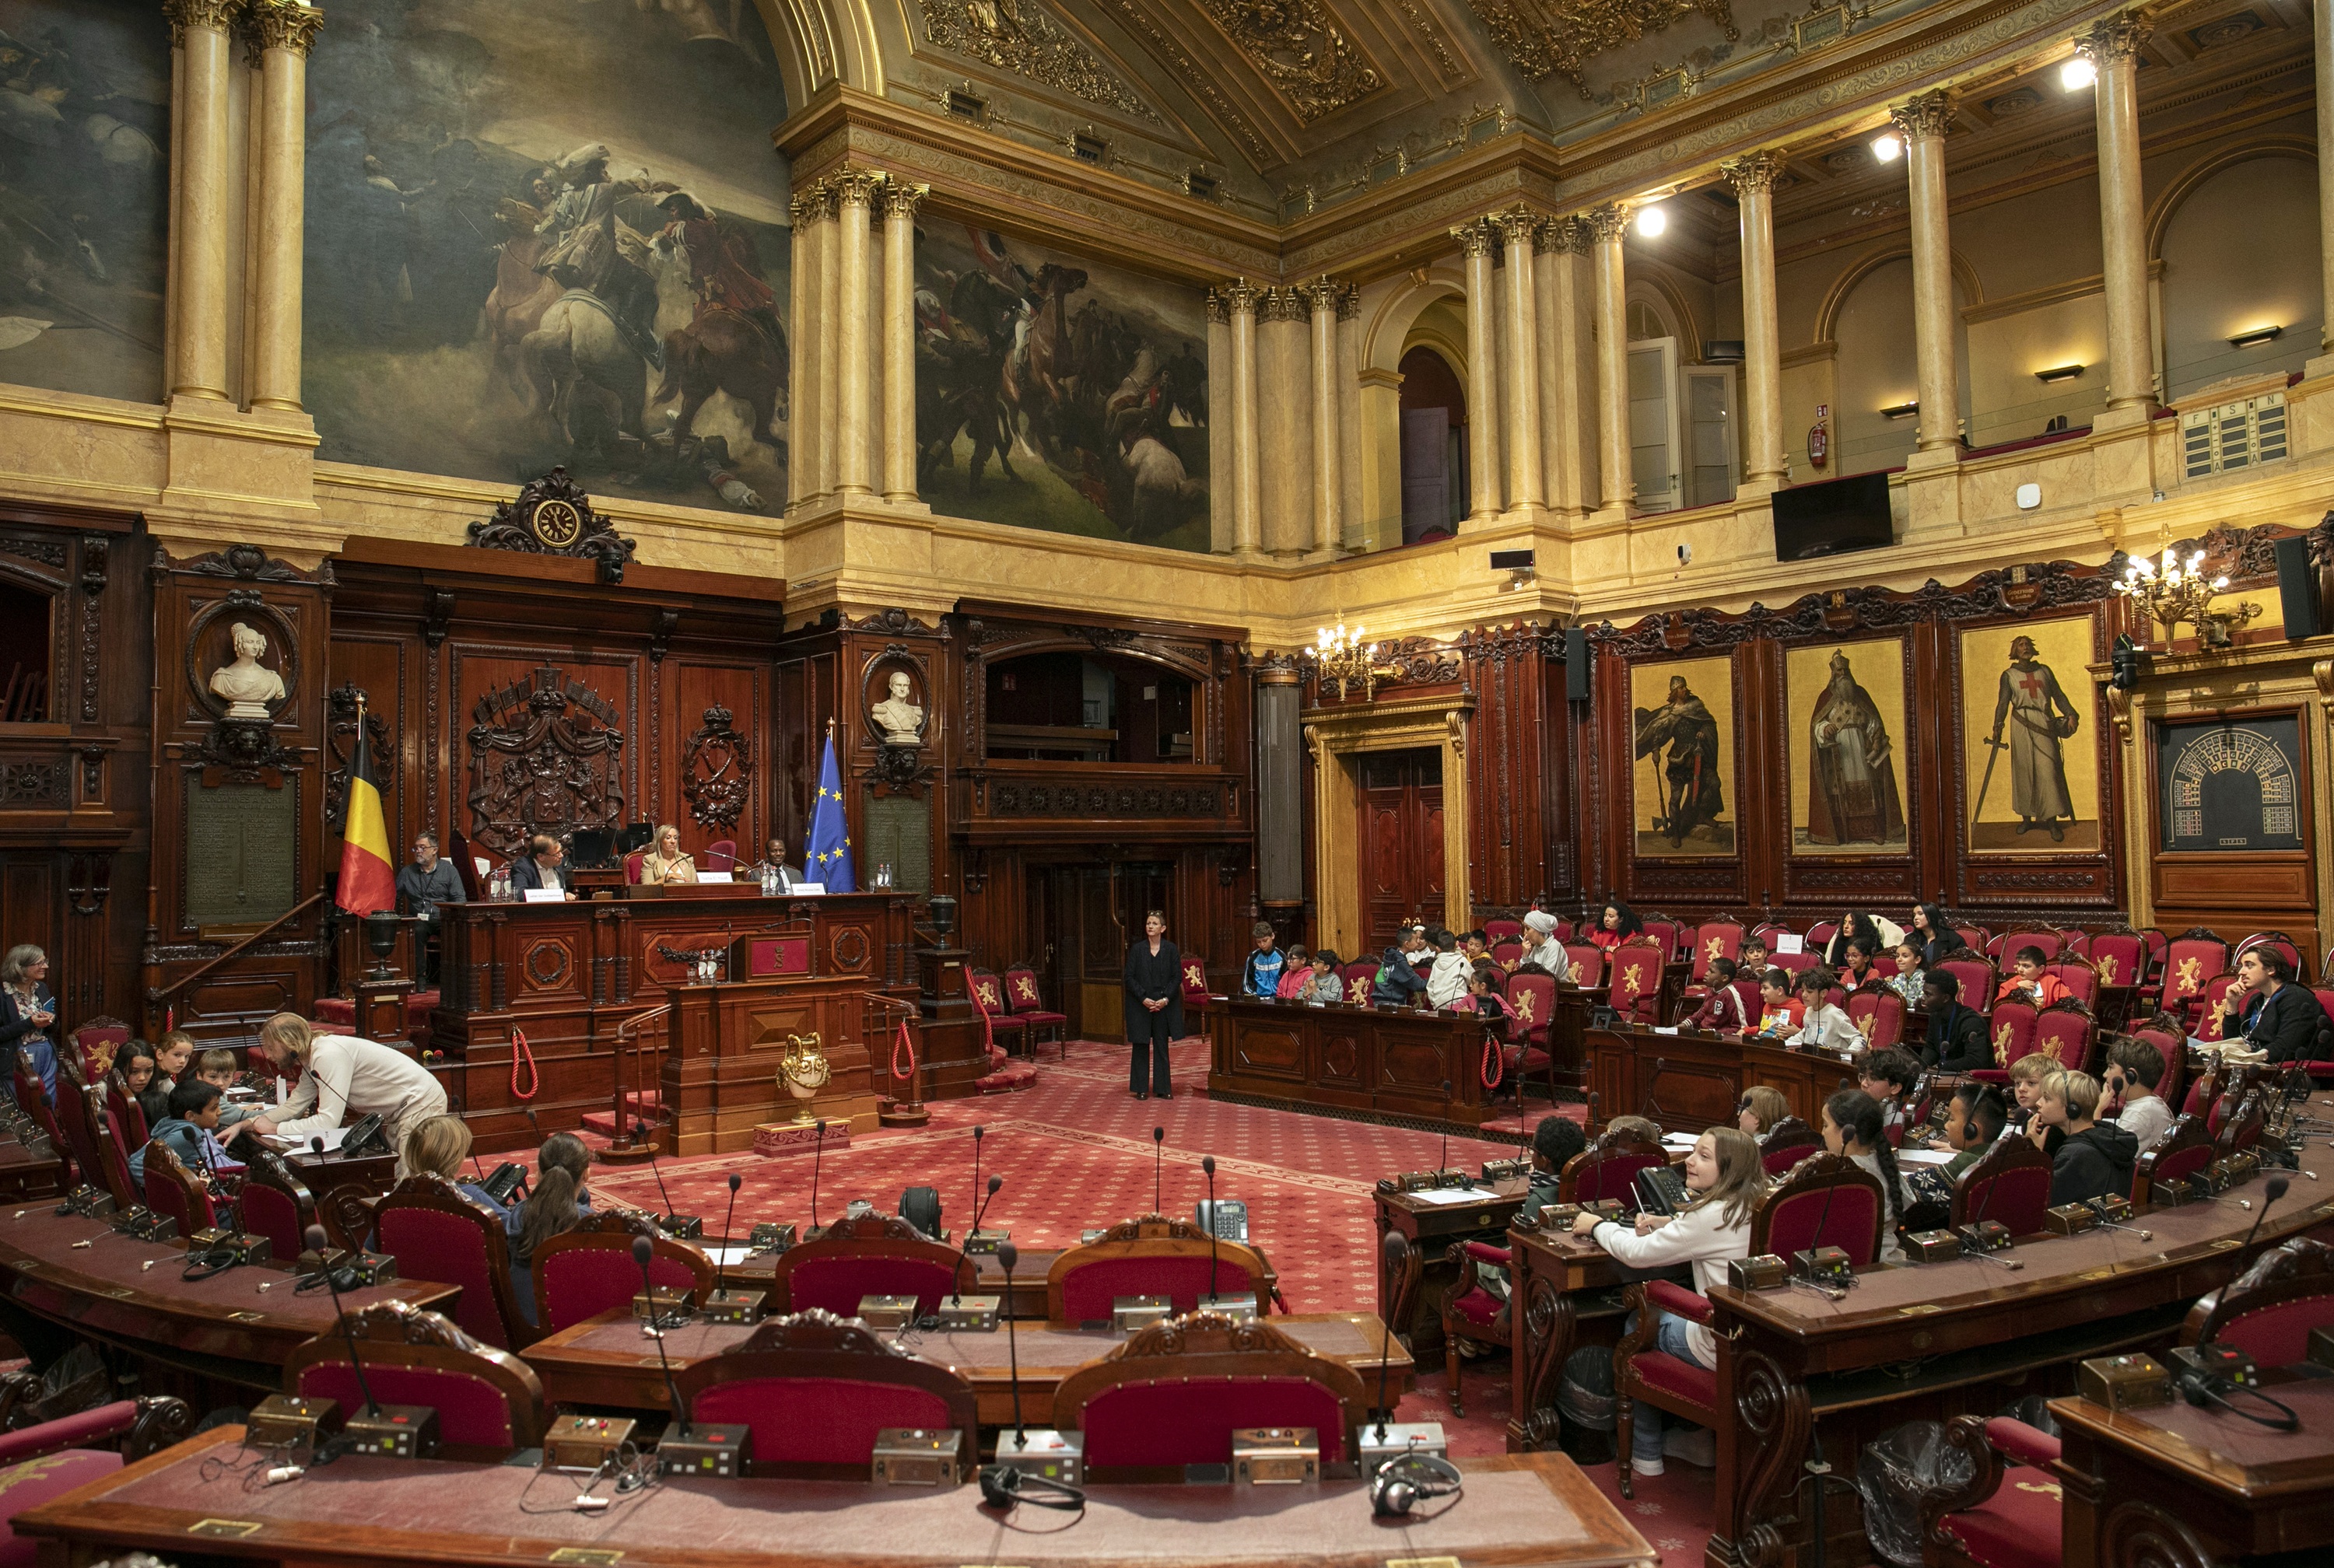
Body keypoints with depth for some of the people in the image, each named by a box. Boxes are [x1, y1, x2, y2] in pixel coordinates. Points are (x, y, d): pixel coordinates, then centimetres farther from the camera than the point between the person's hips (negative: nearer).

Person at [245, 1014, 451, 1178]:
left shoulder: (329, 1055, -22)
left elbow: (328, 1122, -23)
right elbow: (294, 1106, 16)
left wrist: (275, 1129, -13)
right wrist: (244, 1125, 8)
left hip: (421, 1103, -10)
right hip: (398, 1112, 10)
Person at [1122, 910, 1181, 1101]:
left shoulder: (1171, 949, 0)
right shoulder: (1136, 949, -1)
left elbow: (1177, 977, -1)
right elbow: (1130, 977, -3)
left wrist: (1166, 999, -13)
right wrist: (1143, 999, -14)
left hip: (1164, 1005, 0)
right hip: (1140, 1005, 0)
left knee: (1161, 1046, 6)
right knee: (1140, 1046, 4)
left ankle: (1162, 1087, 12)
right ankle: (1140, 1088, 11)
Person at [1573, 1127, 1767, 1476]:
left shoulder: (1714, 1215, -22)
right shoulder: (1744, 1209, 4)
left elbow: (1637, 1253, -16)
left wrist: (1597, 1225, 1)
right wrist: (1671, 1225, 5)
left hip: (1724, 1348, -8)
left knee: (1638, 1326, 16)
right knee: (1662, 1314, 27)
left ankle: (1644, 1453, 26)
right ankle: (1699, 1438, 29)